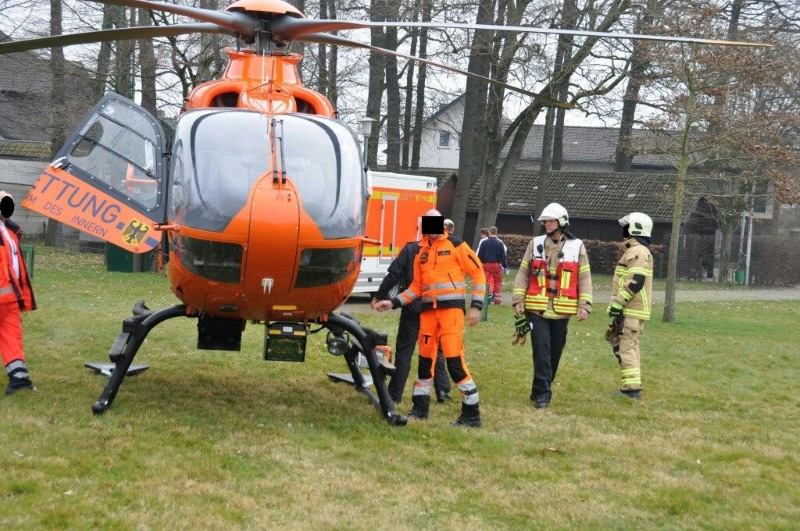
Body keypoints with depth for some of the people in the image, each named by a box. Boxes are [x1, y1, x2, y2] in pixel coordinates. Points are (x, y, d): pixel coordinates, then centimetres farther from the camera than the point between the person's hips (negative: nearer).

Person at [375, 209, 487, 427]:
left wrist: (476, 306, -7)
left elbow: (478, 273, -2)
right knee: (425, 357, 11)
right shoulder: (421, 252, 16)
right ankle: (420, 408, 23)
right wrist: (393, 303, 11)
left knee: (454, 358, -13)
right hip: (428, 310, 6)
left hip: (451, 307, -6)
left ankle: (472, 413, -7)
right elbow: (416, 287, 19)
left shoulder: (456, 245, -1)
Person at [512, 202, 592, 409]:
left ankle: (541, 390, 22)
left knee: (555, 352, 8)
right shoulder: (535, 244, 6)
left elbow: (584, 278, 4)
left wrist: (584, 304, -5)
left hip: (561, 311, 1)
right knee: (542, 350, -9)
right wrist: (518, 299, 0)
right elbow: (523, 273, 7)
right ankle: (542, 392, -5)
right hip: (537, 309, -1)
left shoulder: (577, 247, 4)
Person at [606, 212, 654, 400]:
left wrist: (618, 302, -22)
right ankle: (631, 385, 20)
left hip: (631, 311, -11)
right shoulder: (635, 251, 20)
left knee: (626, 347, -11)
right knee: (627, 346, 15)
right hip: (630, 310, 11)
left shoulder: (638, 252, -14)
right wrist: (617, 303, 25)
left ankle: (632, 388, -12)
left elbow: (635, 281, -24)